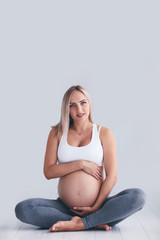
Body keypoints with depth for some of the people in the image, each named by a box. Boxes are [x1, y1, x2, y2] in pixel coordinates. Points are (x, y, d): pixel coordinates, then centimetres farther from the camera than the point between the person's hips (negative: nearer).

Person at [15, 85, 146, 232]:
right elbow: (48, 172, 0)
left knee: (138, 196, -27)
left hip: (98, 206, -1)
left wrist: (96, 207, -11)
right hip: (65, 207, 2)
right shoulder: (57, 133, 9)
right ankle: (94, 223, -21)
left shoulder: (104, 133, 4)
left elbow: (112, 177, -2)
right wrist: (80, 164, -9)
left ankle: (79, 224, -23)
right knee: (22, 209, -24)